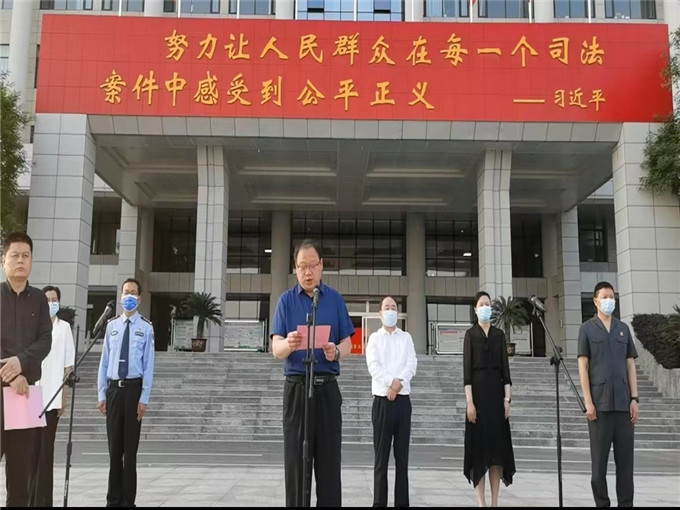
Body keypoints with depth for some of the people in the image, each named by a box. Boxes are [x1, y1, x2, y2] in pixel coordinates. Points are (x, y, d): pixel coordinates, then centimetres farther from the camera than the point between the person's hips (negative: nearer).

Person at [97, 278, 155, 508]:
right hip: (113, 388, 3)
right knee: (114, 447, 10)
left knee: (130, 447, 4)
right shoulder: (112, 325, 7)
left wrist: (144, 398, -9)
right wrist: (101, 394, 5)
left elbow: (148, 365, -5)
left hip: (133, 387, -3)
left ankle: (128, 501, 13)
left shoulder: (146, 327, -4)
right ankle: (113, 499, 20)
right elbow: (104, 361, 8)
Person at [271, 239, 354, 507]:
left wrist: (336, 351, -19)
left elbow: (347, 344, 4)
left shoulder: (335, 299, 7)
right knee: (295, 460, 1)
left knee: (329, 460, 2)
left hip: (327, 388, 1)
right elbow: (276, 349, -5)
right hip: (296, 387, -1)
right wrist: (288, 344, -29)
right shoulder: (286, 300, 3)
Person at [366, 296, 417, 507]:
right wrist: (391, 382, -19)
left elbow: (412, 364, -1)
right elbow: (373, 366, -6)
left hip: (403, 400, 2)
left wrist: (398, 382, -17)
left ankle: (402, 502, 9)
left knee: (402, 455, 4)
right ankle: (379, 502, 4)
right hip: (382, 400, -2)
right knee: (381, 455, 0)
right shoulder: (374, 338, 7)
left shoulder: (406, 337, 12)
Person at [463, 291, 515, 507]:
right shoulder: (470, 334, 0)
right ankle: (481, 501, 5)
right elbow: (467, 369, -6)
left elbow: (505, 368, 7)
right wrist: (469, 402, -13)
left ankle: (495, 501, 10)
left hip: (497, 391, 4)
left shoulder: (499, 334, 10)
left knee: (498, 445, 3)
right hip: (478, 391, -3)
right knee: (479, 445, -2)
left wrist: (507, 399, 0)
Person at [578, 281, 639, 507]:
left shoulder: (623, 328, 13)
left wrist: (634, 399, 2)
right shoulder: (587, 328, 3)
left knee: (625, 458, 4)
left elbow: (630, 366, 11)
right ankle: (602, 503, 9)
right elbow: (583, 366, -2)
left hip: (623, 403, 3)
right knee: (599, 458, 2)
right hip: (600, 403, -3)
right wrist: (588, 401, -9)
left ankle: (626, 503, 10)